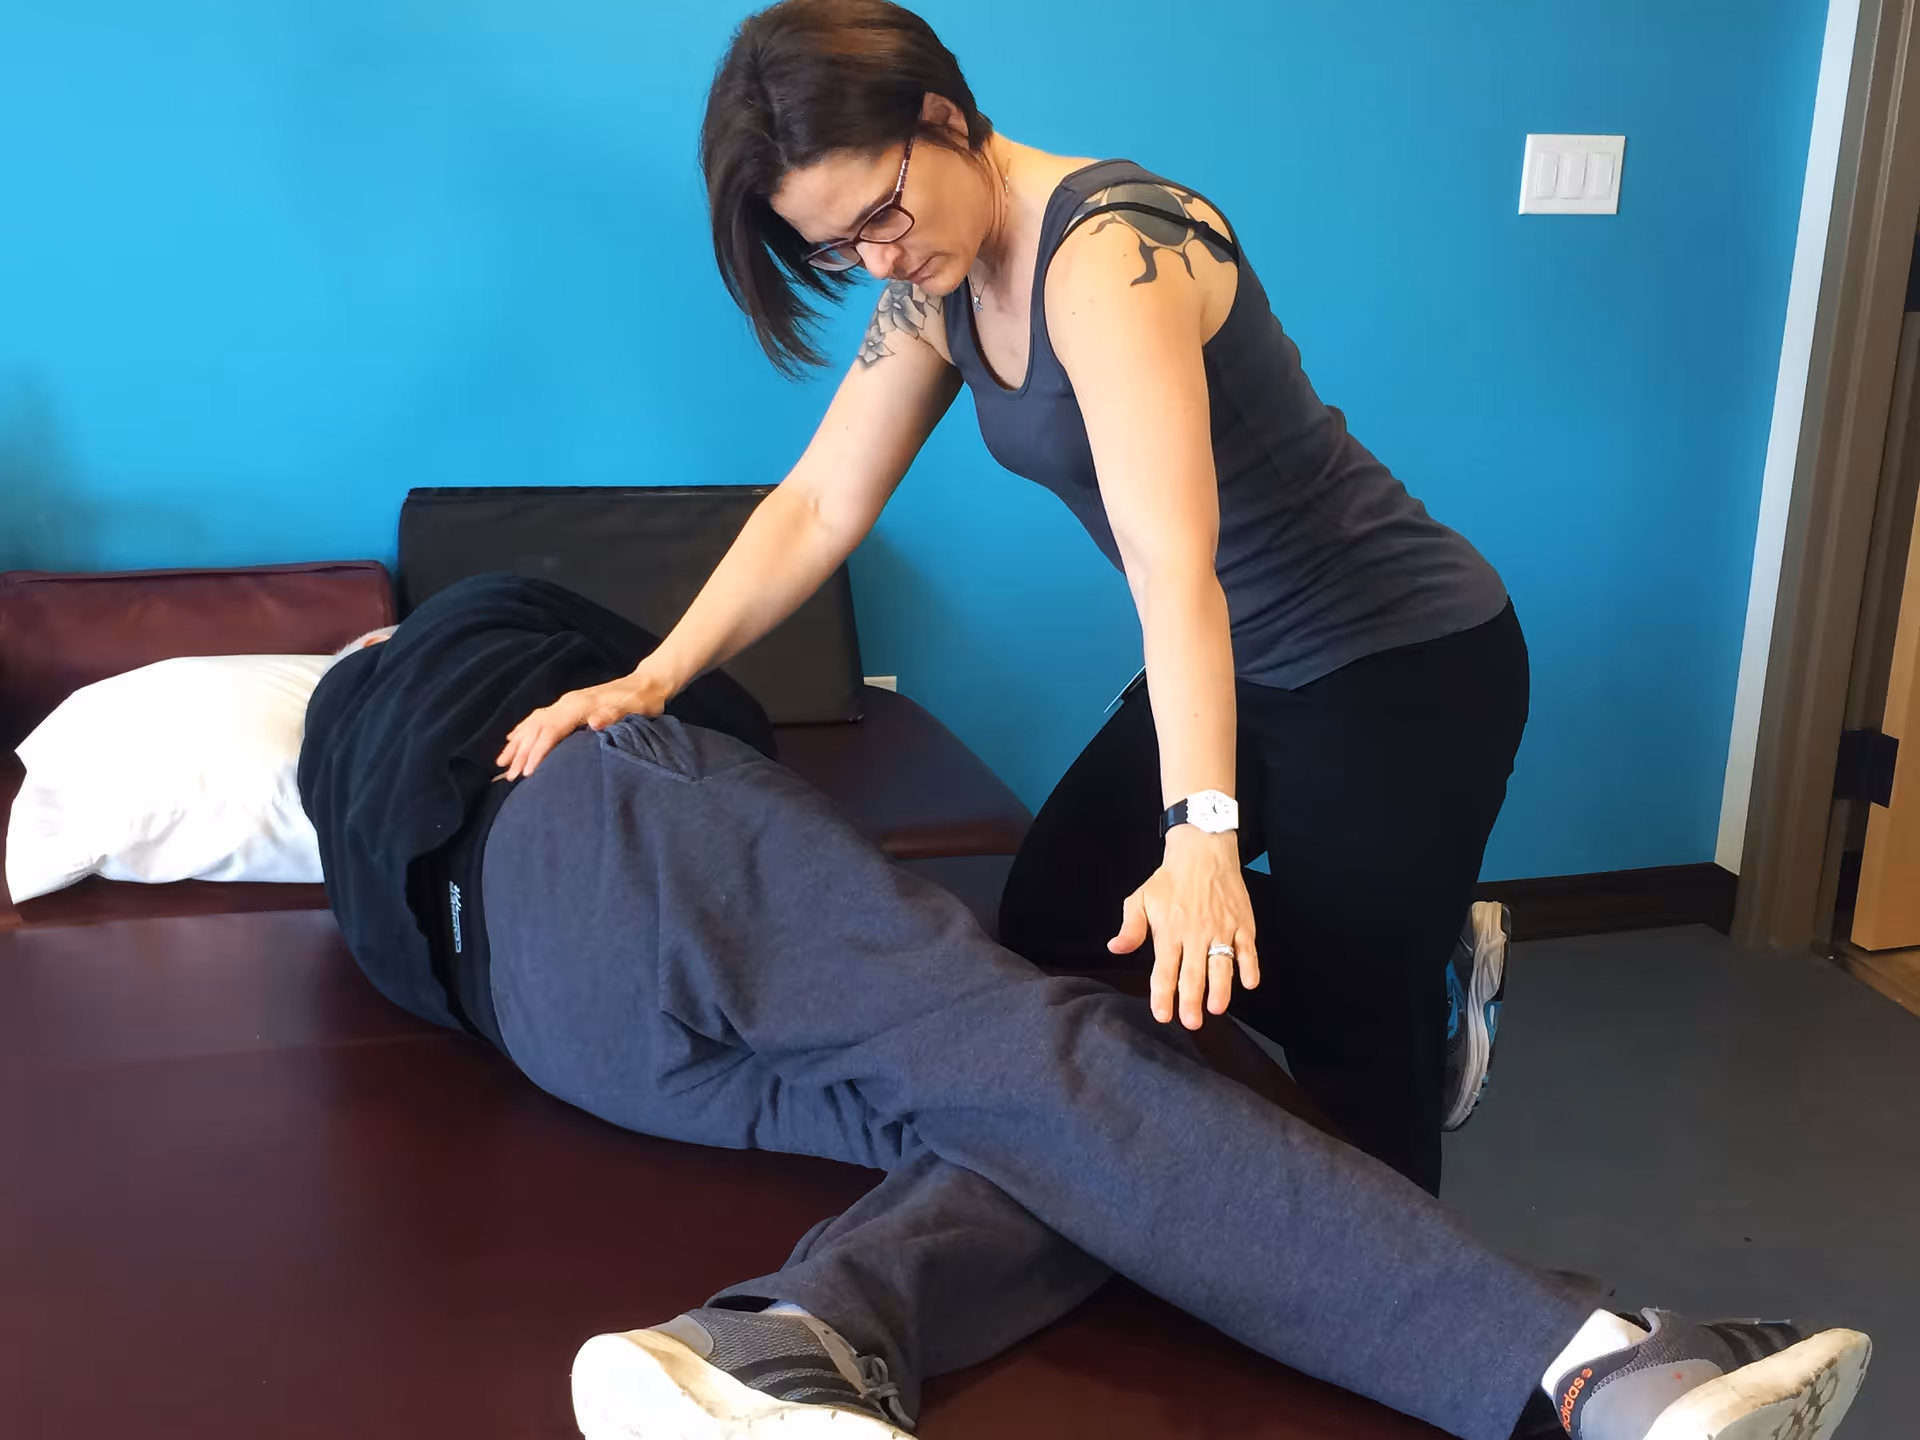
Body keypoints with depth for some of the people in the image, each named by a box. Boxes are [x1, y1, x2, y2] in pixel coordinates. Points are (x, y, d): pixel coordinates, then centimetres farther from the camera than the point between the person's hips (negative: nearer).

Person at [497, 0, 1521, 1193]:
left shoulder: (1107, 255, -27)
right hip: (1248, 672, 9)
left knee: (1356, 1059, -4)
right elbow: (819, 506, 2)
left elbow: (1172, 560, -38)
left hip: (1404, 663, -9)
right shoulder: (939, 290, 1)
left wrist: (1201, 836, -46)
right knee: (1049, 929, 12)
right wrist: (650, 682, -8)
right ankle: (1428, 963, 23)